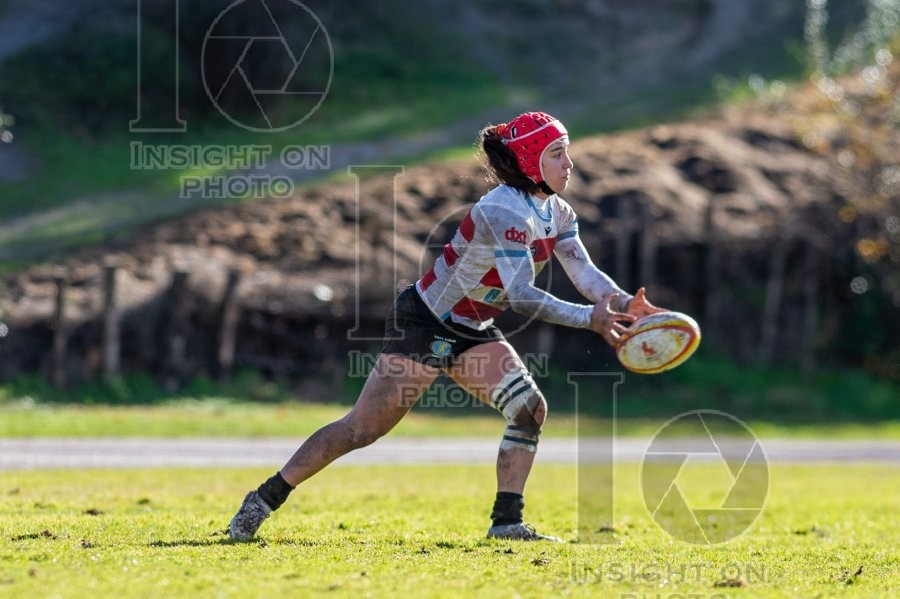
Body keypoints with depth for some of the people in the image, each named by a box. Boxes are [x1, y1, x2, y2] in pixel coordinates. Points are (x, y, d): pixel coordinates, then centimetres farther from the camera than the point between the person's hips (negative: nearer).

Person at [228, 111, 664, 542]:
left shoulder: (558, 213, 1)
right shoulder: (505, 210, -27)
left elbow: (586, 274, -8)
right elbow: (520, 295, -34)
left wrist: (627, 304, -26)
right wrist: (589, 318, -39)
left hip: (472, 331, 8)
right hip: (423, 324, -8)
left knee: (530, 409, -10)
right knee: (362, 429, -6)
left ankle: (507, 521, -5)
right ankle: (266, 498, 6)